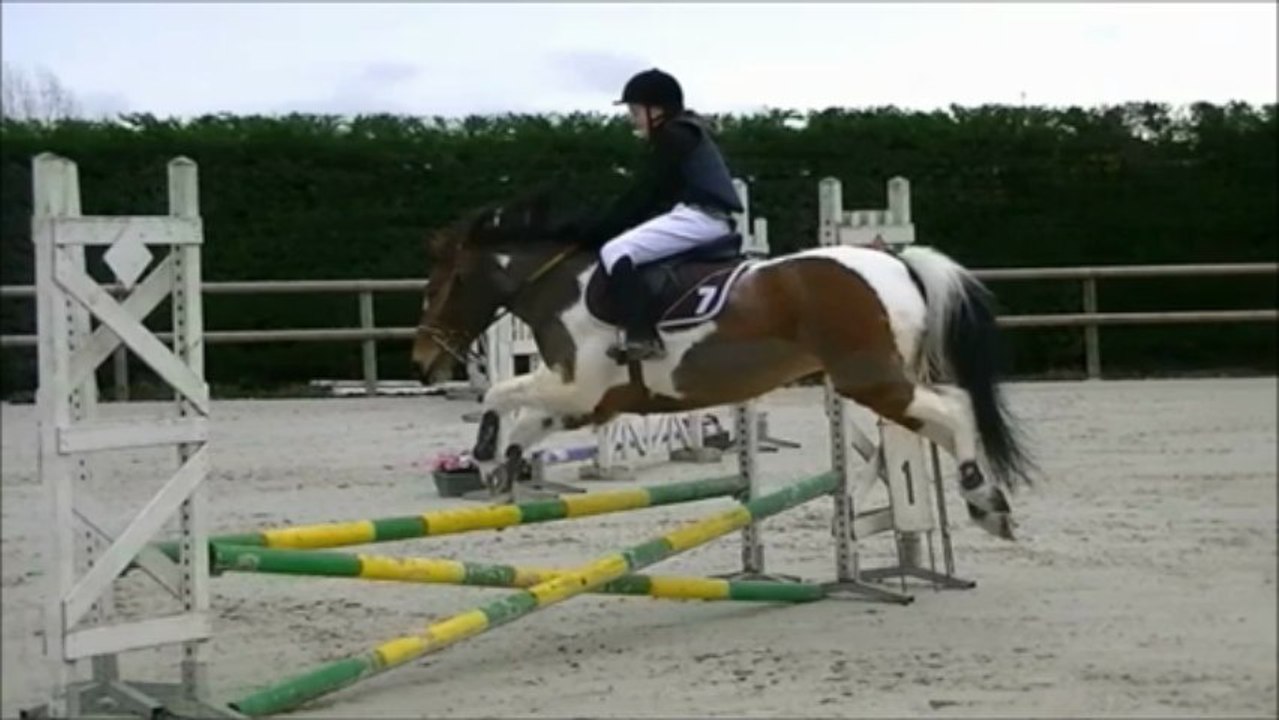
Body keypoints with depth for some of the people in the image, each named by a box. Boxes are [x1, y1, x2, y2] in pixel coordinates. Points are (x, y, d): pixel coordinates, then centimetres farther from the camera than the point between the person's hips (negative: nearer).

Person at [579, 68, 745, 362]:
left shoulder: (672, 137, -6)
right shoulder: (686, 133, 25)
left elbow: (641, 194, -9)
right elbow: (655, 193, 25)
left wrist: (595, 229, -4)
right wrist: (609, 225, 19)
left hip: (696, 216, -11)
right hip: (713, 218, 11)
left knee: (615, 252, -18)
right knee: (629, 246, 27)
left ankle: (642, 337, -29)